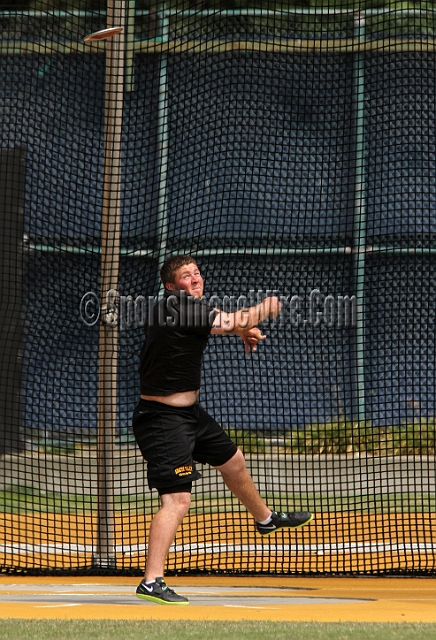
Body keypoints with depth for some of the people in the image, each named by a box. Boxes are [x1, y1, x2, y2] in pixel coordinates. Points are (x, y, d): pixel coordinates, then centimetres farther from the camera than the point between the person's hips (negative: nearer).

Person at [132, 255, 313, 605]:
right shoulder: (175, 303, -21)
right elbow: (231, 322, -19)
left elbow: (218, 321, 23)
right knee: (177, 499, -19)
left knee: (233, 460, 29)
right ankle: (151, 583, -22)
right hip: (163, 419, -11)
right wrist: (265, 308, 0)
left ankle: (264, 518, 55)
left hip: (190, 413, 11)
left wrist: (245, 328, 2)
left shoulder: (188, 306, 6)